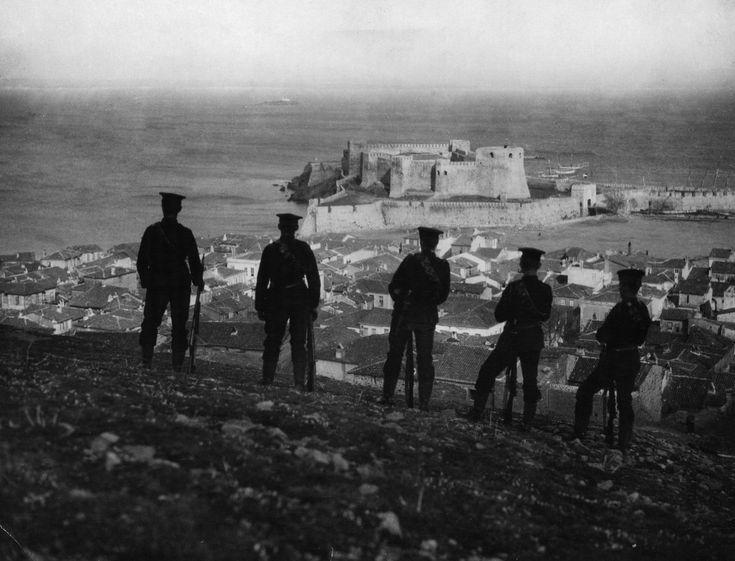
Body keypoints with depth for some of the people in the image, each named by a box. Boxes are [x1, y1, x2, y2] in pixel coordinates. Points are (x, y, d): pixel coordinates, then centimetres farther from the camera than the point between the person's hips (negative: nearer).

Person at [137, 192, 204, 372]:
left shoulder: (152, 231, -7)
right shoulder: (185, 233, -8)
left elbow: (142, 260, -3)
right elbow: (194, 262, -3)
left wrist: (145, 281, 9)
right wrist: (198, 281, 11)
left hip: (156, 284, 0)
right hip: (181, 285, 0)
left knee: (151, 322, 13)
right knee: (179, 325, 9)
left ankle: (146, 360, 9)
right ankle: (177, 364, 8)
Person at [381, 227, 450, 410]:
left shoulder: (410, 261, -10)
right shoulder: (442, 266, -5)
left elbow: (393, 287, -6)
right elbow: (444, 295, 3)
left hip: (404, 313, -1)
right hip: (427, 317, 1)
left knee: (394, 354, 11)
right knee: (425, 359, 10)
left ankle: (387, 396, 11)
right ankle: (424, 402, 8)